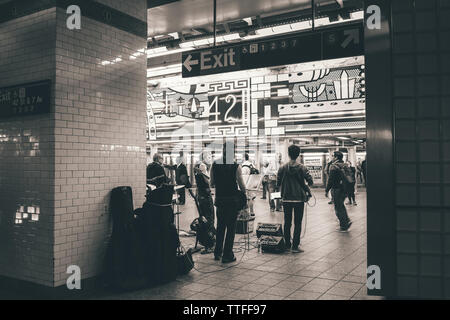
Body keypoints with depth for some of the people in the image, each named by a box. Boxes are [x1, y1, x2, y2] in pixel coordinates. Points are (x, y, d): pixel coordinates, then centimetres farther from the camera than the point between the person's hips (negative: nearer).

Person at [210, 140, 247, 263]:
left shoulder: (214, 165, -1)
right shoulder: (236, 167, -13)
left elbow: (212, 183, 6)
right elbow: (241, 185, -9)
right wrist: (245, 193, 11)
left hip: (219, 199, 4)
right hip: (232, 200, -4)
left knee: (220, 226, 18)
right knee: (231, 227, 4)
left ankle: (217, 252, 25)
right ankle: (227, 255, 7)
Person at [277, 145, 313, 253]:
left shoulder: (282, 168, -3)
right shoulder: (302, 168, -8)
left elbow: (278, 184, 0)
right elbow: (310, 182, -7)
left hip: (286, 199, 2)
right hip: (299, 199, -2)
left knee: (287, 222, 13)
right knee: (297, 223, 4)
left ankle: (287, 245, 20)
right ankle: (295, 246, 2)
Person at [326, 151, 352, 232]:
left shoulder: (333, 166, -14)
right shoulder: (344, 165, 10)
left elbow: (331, 180, -17)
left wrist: (327, 190, -11)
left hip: (337, 189, -8)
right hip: (345, 189, 8)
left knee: (338, 208, 0)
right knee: (341, 206, 22)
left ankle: (343, 226, 2)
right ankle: (347, 221, 19)